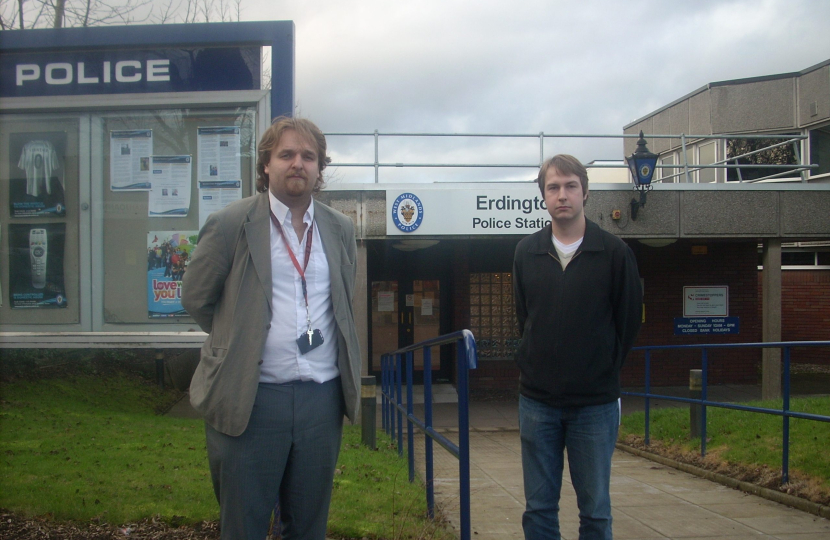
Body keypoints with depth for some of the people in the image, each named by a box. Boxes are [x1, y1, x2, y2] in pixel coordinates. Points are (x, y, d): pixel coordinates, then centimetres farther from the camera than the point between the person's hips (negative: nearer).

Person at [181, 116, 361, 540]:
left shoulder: (341, 230, 8)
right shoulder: (230, 224, -4)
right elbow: (195, 298, 4)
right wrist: (237, 339, 10)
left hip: (323, 397, 4)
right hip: (251, 399, -3)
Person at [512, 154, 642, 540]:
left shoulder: (614, 253, -3)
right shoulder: (526, 253, 4)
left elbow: (628, 320, 4)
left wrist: (604, 370, 8)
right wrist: (539, 366, 10)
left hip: (595, 402, -2)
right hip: (537, 399, 2)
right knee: (539, 508, 8)